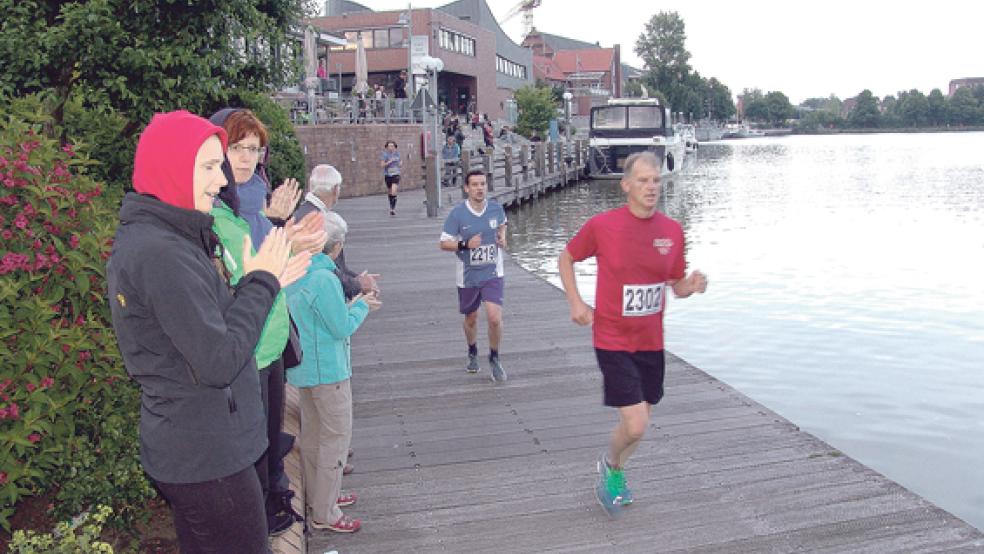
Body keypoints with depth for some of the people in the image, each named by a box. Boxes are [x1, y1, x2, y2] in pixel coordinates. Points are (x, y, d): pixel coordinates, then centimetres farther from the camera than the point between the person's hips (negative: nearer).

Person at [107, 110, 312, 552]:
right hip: (207, 459, -10)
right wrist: (261, 283, -14)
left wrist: (267, 281, 5)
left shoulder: (150, 238, 8)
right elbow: (219, 363, -24)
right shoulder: (161, 254, -23)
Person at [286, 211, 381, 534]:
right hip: (327, 370, -9)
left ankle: (319, 496, 34)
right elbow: (343, 328, -18)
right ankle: (325, 514, 9)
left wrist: (354, 305, 13)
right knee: (336, 438, 2)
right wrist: (362, 306, -2)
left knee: (312, 435, 19)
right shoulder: (324, 279, -24)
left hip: (303, 368, 9)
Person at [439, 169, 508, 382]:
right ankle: (473, 354, 45)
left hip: (492, 273, 0)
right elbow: (444, 243, -9)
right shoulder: (457, 213, -12)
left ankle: (494, 359, 10)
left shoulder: (496, 208, -5)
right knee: (471, 319, 17)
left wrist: (502, 238, -2)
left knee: (495, 318, -15)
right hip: (468, 275, 0)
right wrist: (465, 245, -25)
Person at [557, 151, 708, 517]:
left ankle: (616, 473, 44)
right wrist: (576, 302, -7)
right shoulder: (602, 225, -12)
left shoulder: (672, 231, -1)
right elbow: (566, 258, 4)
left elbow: (676, 284, 9)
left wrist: (692, 286, -14)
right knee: (635, 425, -11)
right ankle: (610, 465, 23)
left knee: (640, 421, 15)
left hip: (651, 342, 5)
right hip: (613, 340, -4)